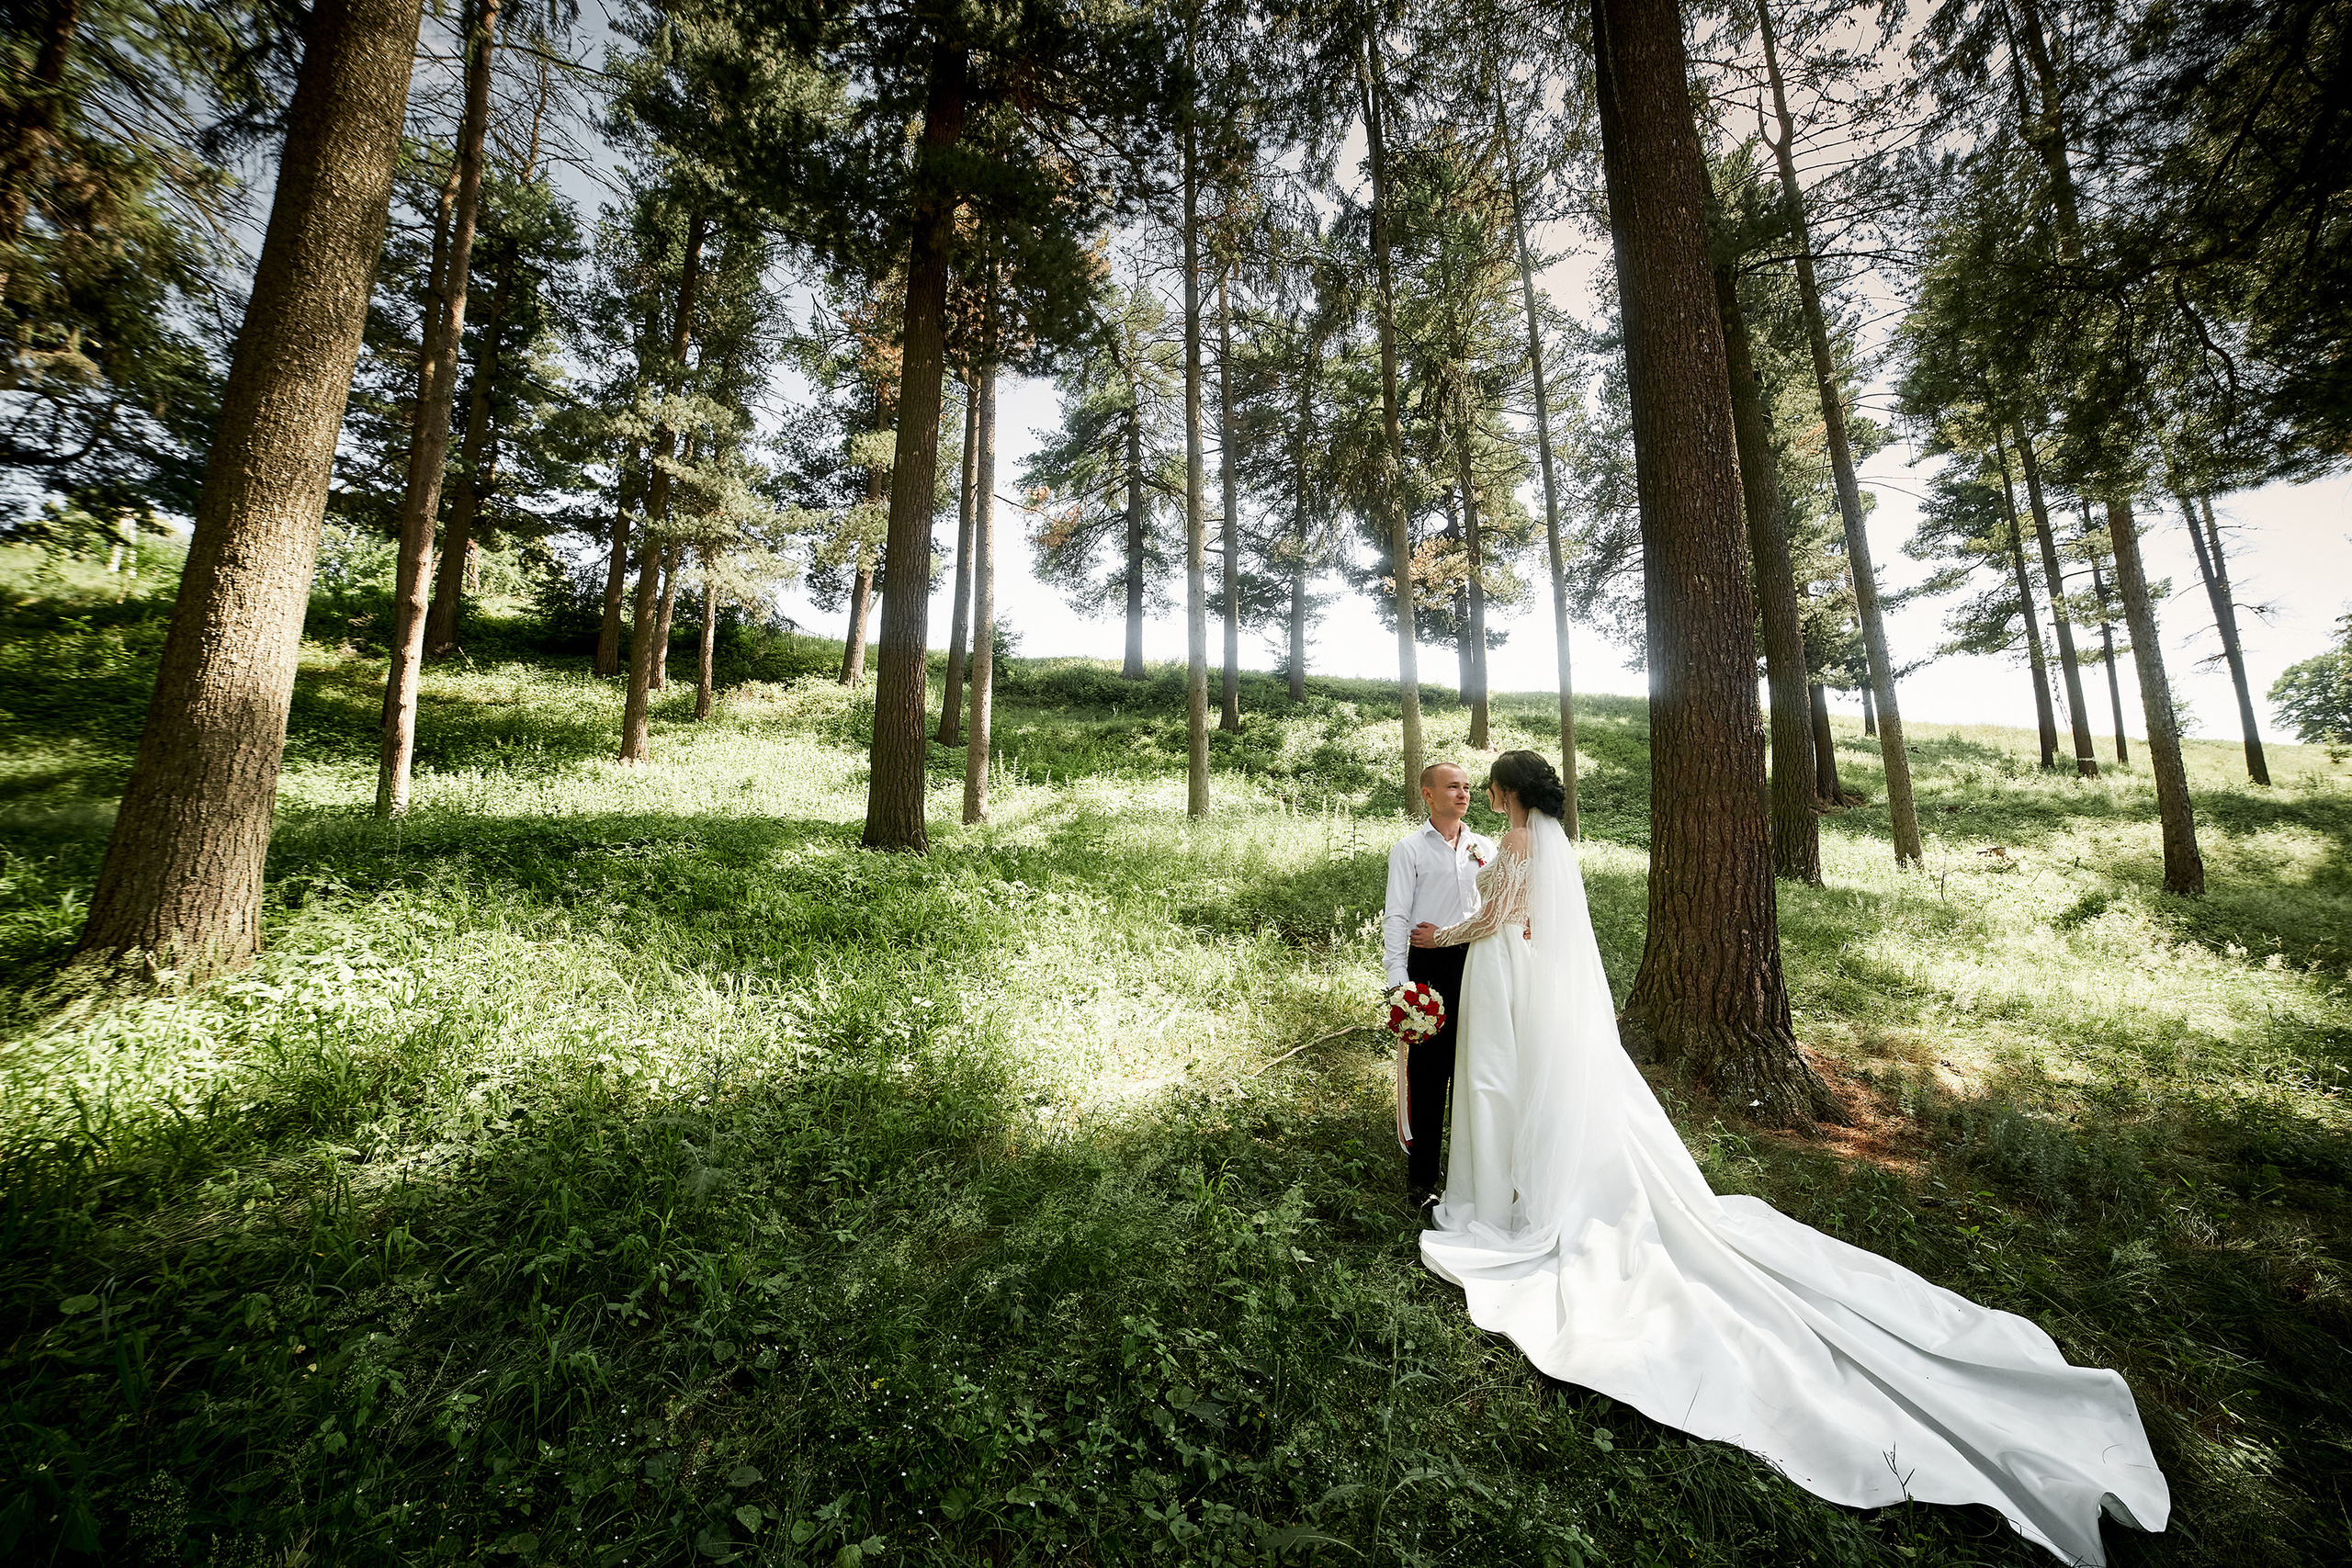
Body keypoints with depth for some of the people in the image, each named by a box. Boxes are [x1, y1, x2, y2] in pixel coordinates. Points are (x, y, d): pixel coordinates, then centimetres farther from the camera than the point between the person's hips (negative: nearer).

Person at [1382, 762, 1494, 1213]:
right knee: (1427, 1074, 3)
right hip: (1429, 964, -4)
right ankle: (1421, 1180, 19)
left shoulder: (1486, 847, 13)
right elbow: (1396, 917, -5)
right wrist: (1398, 980, -13)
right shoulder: (1409, 849, -1)